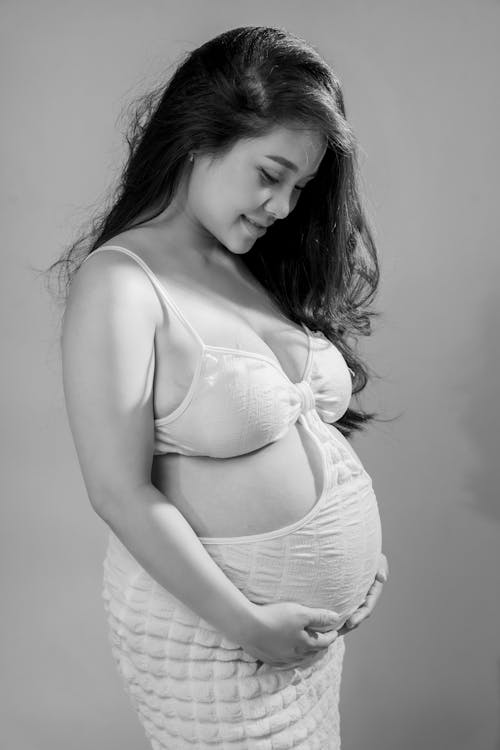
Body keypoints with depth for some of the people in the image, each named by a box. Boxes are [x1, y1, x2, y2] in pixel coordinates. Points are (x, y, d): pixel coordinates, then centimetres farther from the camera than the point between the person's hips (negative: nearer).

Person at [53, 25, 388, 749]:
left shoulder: (257, 269, 6)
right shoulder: (120, 282, -17)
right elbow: (121, 493, -20)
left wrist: (359, 548, 3)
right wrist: (248, 625, -17)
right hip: (210, 621, -7)